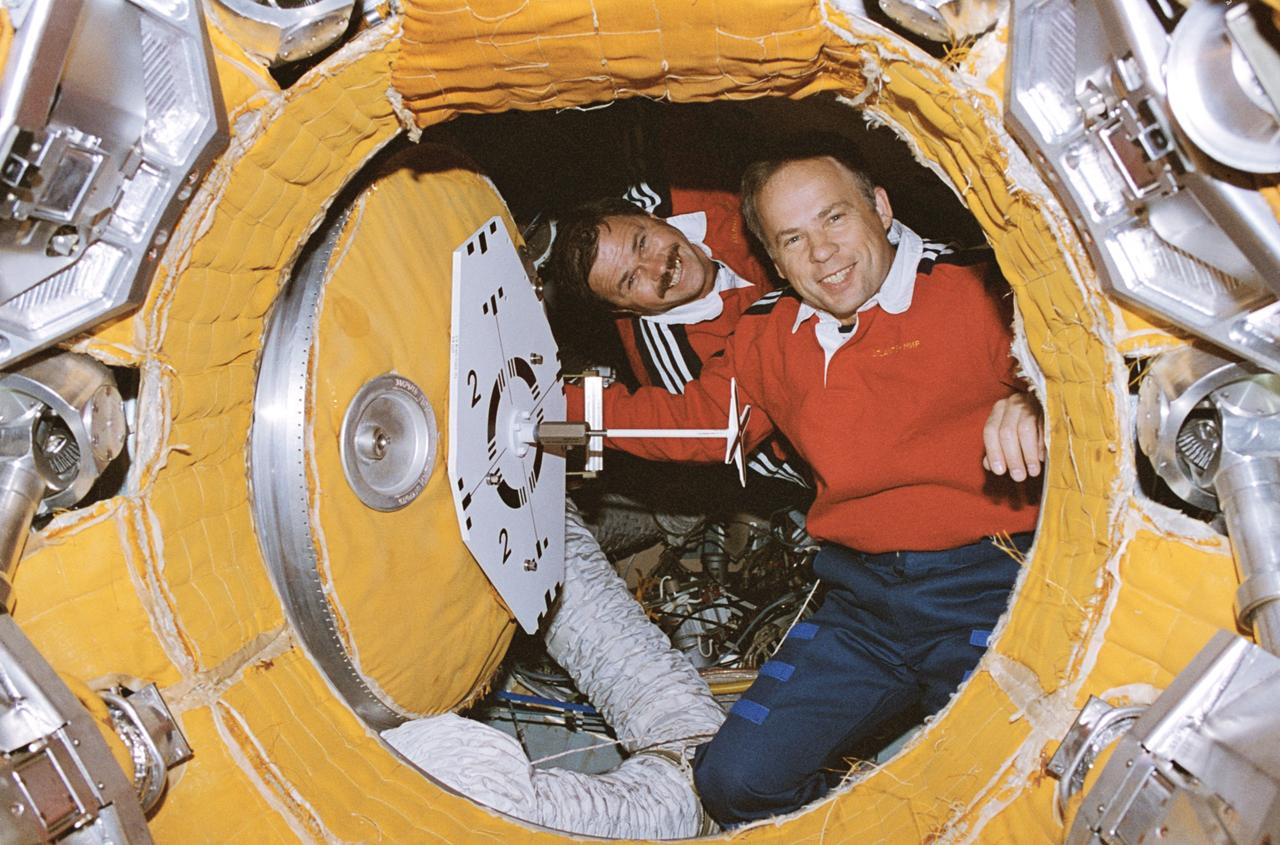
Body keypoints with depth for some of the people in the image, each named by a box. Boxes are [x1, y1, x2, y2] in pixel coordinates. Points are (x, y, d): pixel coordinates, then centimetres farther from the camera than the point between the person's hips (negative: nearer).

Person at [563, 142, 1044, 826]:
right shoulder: (769, 338, 11)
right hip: (859, 599, 5)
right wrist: (563, 407, 13)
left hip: (988, 585, -4)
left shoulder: (979, 287, -5)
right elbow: (696, 420, 20)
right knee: (735, 782, -2)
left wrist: (1035, 404, -33)